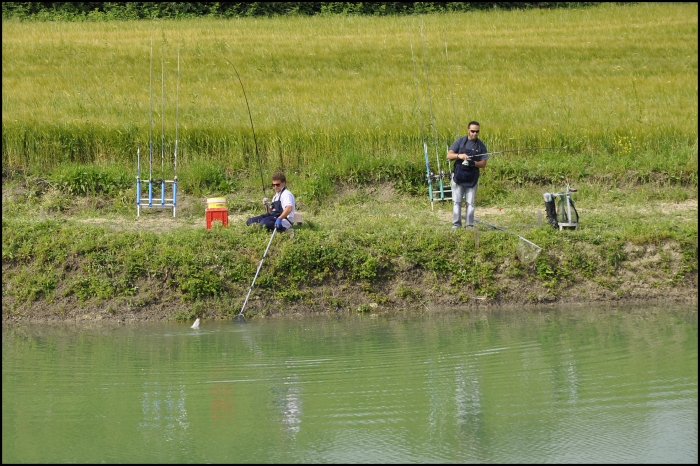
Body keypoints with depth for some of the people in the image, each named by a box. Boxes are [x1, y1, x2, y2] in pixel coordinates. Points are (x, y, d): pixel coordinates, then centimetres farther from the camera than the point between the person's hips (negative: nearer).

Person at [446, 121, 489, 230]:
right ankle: (456, 224, 4)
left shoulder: (481, 146, 2)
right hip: (458, 177, 0)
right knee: (456, 202, 0)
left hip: (472, 179, 0)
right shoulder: (460, 142, 1)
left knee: (470, 203, 3)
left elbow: (483, 164, 1)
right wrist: (459, 156, -23)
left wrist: (473, 163, -19)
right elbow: (449, 155, -3)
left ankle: (470, 225, 6)